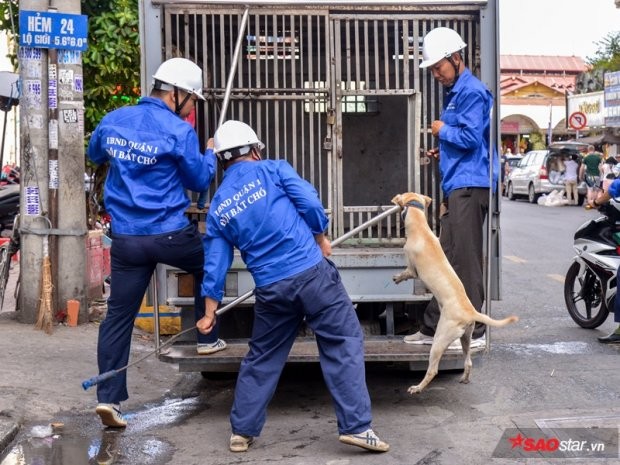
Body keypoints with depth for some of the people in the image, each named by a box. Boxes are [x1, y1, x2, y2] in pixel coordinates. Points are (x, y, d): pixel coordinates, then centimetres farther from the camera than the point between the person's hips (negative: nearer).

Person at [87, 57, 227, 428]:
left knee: (119, 316, 7)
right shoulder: (180, 131, -11)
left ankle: (109, 397, 4)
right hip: (171, 234, -4)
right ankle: (208, 338, 32)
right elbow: (199, 181, 0)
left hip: (126, 238, 4)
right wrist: (211, 154, 19)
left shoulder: (113, 120, 6)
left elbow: (95, 155, 25)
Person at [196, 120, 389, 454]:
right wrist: (321, 239, 10)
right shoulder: (273, 170, 3)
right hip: (312, 272, -4)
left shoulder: (217, 208, 13)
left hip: (270, 288, 4)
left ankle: (242, 432, 26)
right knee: (343, 345, 4)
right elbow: (310, 203, -6)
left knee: (262, 357, 20)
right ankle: (355, 426, 1)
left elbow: (215, 263, 12)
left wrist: (210, 312, 19)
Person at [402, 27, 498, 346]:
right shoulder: (454, 93, 21)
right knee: (446, 260, 11)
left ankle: (472, 331, 0)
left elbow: (470, 138, -18)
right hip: (457, 187, 10)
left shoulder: (471, 91, -10)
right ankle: (433, 327, 17)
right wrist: (443, 152, 12)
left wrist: (442, 131, -3)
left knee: (465, 261, -7)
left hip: (469, 187, -10)